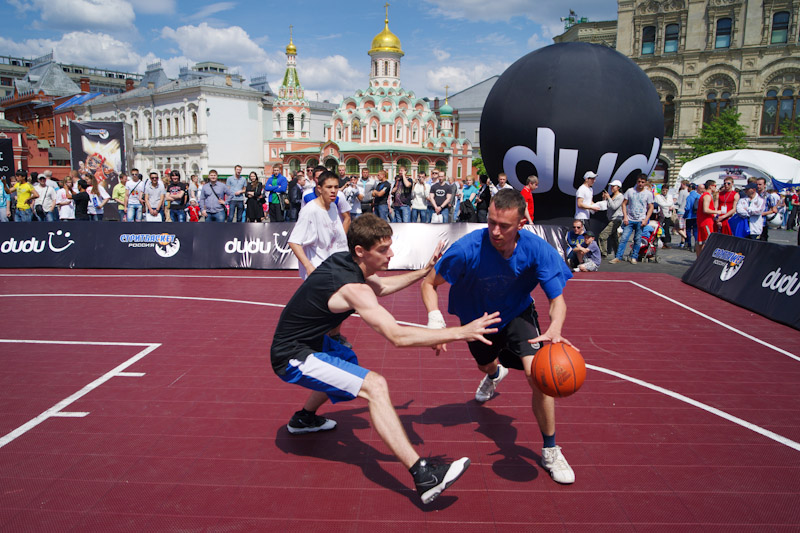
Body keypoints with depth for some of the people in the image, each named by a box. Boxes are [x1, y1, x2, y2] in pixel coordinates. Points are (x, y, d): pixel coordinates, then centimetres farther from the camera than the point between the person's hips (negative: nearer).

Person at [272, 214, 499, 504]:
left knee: (348, 363, 35)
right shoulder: (353, 289, -28)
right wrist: (461, 333, -34)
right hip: (293, 358, -10)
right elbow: (398, 336, -35)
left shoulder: (343, 261, -1)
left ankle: (304, 418, 54)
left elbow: (381, 286, 19)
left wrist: (424, 271, 14)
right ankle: (423, 477, -26)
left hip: (305, 340, 10)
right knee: (374, 386, -23)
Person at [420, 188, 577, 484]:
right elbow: (429, 283, -23)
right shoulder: (468, 249, -36)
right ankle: (494, 374, 71)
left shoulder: (538, 250, -32)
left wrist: (554, 329, -49)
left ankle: (550, 450, 0)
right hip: (476, 318, 1)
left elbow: (557, 299, -26)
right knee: (487, 365, 27)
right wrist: (435, 319, -42)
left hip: (517, 314, -1)